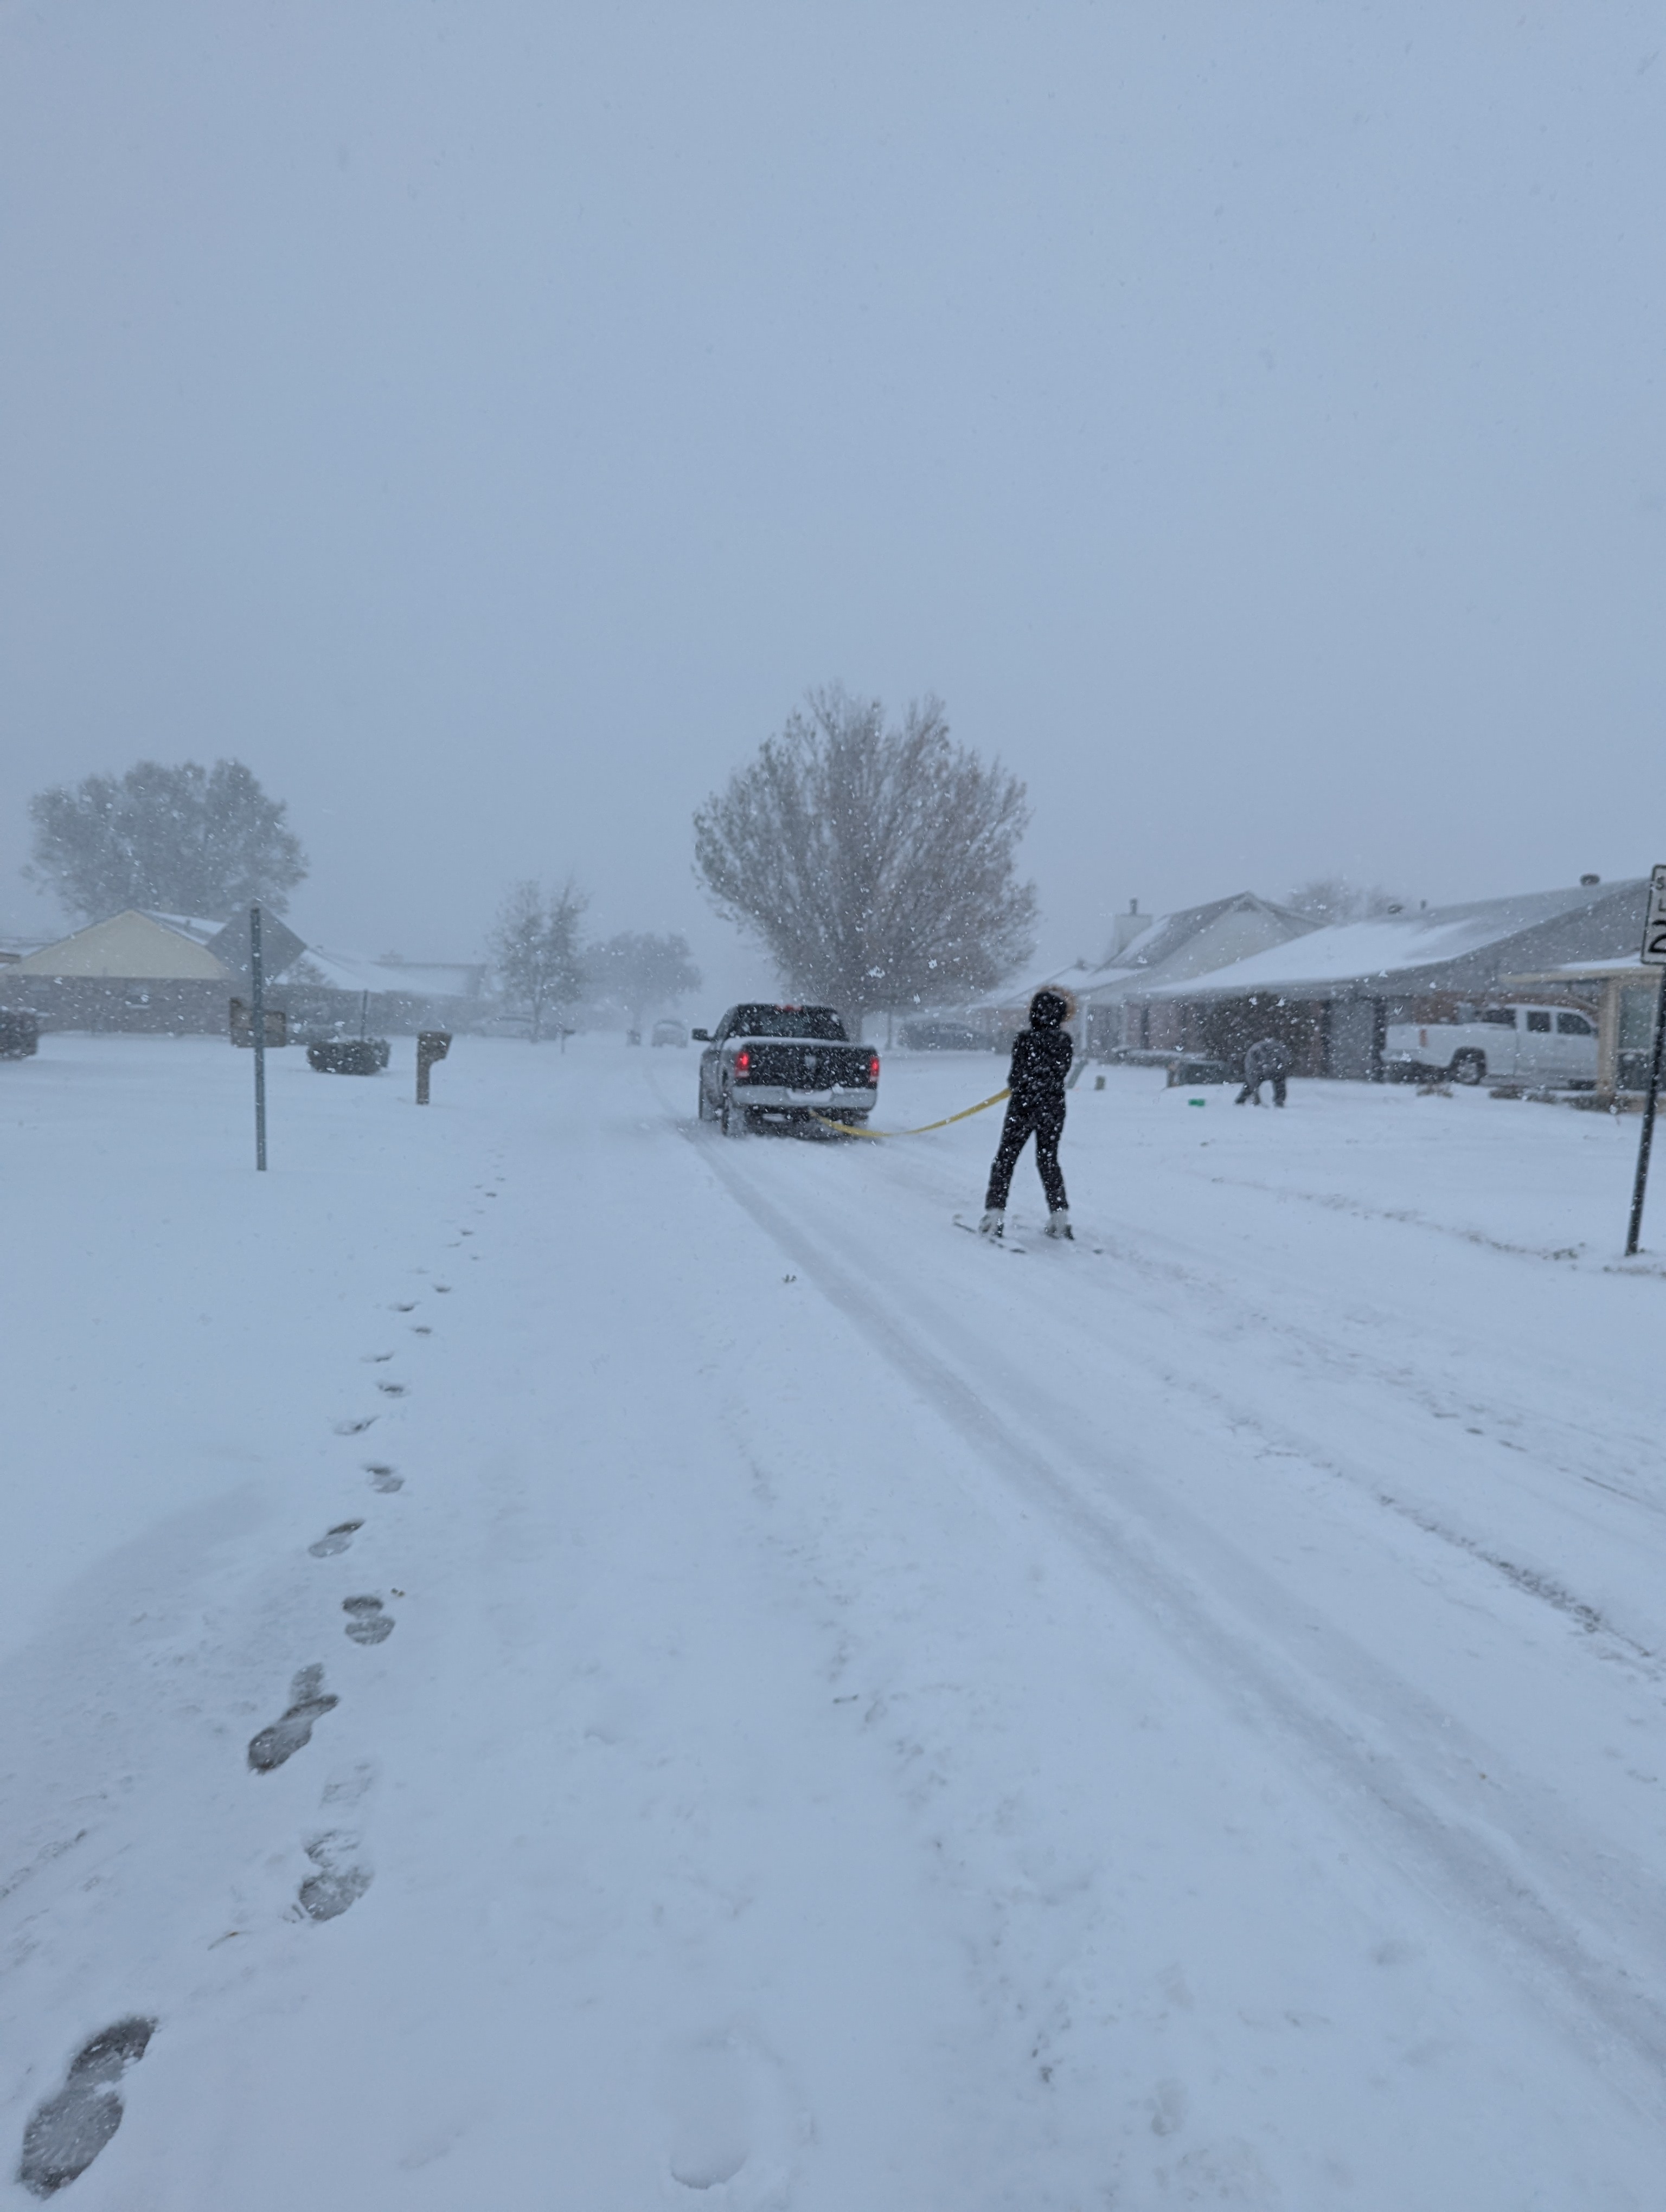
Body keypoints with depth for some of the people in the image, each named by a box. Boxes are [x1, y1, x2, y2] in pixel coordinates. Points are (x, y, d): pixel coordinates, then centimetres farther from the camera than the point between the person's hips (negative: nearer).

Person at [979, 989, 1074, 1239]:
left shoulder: (1025, 1039, -14)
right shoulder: (1066, 1041, -2)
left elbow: (1017, 1078, -11)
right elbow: (1062, 1073, 7)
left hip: (1024, 1106, -4)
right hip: (1054, 1107, 4)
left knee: (1005, 1159, 7)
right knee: (1049, 1161, 17)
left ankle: (995, 1216, 2)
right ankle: (1060, 1218, 15)